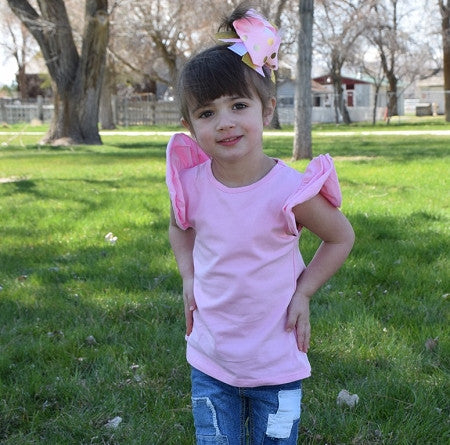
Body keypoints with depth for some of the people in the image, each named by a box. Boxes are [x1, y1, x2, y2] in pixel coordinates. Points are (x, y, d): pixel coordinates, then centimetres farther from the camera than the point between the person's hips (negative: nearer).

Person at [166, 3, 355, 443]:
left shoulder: (291, 191, -20)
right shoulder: (190, 183, -11)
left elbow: (341, 237, -2)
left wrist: (303, 292, -8)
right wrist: (188, 280, 1)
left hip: (277, 366, -2)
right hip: (209, 361, 2)